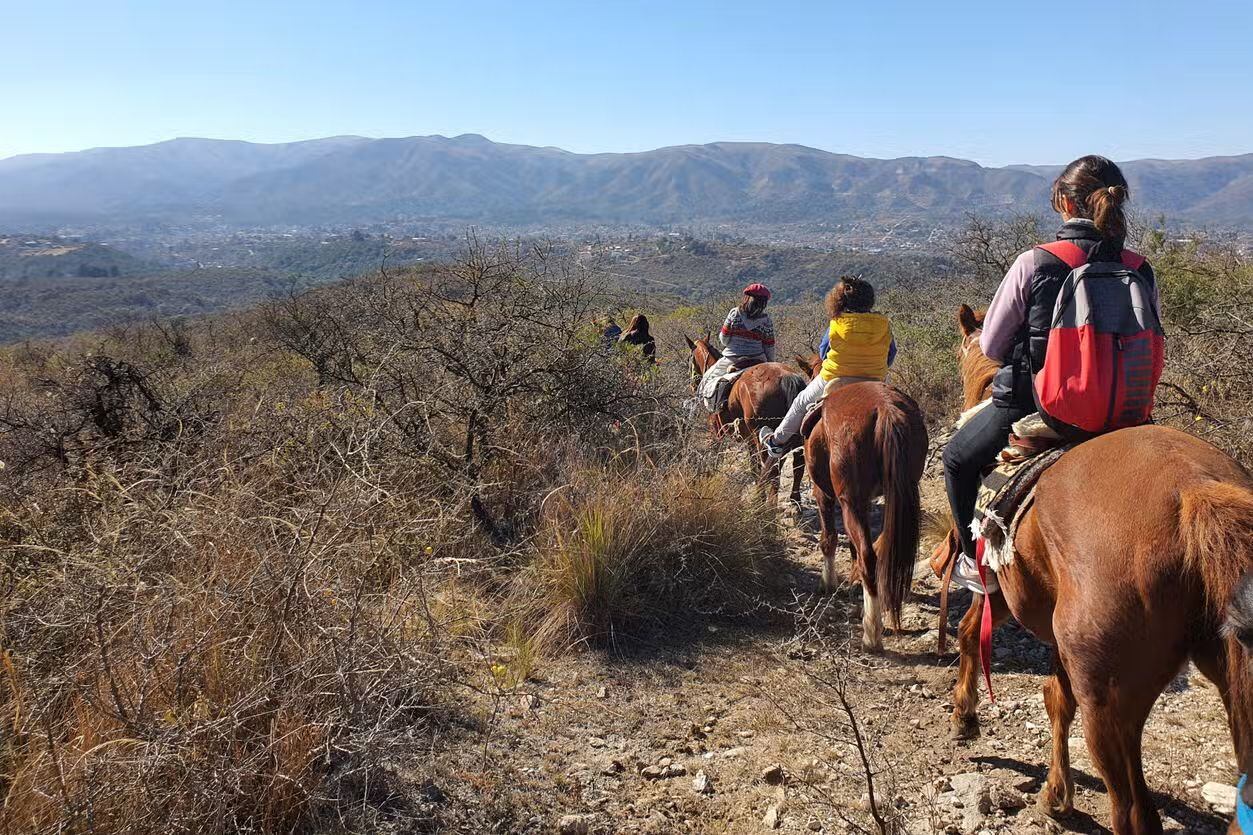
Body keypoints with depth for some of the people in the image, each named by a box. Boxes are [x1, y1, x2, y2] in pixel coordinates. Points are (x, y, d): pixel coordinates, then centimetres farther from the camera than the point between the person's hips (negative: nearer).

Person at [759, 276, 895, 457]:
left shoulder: (836, 324, -11)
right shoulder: (884, 323, -6)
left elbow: (823, 353, 3)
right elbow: (891, 355, 7)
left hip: (833, 380, -1)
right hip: (874, 382, 1)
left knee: (802, 401, 21)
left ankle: (778, 441, 33)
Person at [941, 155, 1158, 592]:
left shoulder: (1033, 263, -16)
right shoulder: (1142, 272, -4)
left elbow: (990, 347, -8)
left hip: (1028, 406, -4)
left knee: (958, 458, 24)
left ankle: (978, 563, 29)